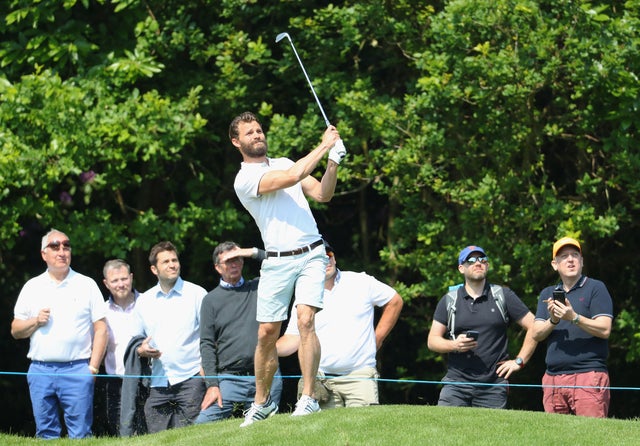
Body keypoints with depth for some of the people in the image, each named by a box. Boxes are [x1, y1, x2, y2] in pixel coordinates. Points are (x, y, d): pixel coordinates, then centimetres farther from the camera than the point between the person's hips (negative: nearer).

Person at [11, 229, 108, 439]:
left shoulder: (87, 285, 7)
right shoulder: (32, 287, 13)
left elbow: (100, 329, 3)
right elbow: (15, 331, 15)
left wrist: (93, 367, -5)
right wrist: (35, 322, -5)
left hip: (77, 370, -2)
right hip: (40, 371, 2)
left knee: (80, 434, -6)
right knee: (46, 434, 3)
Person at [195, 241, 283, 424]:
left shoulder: (259, 287, 15)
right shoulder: (211, 300, 11)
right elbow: (207, 344, 5)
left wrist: (253, 252, 2)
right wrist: (212, 385, -6)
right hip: (230, 379, -1)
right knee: (202, 423, -16)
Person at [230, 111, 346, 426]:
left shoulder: (284, 162, 17)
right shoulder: (244, 179, -4)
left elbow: (322, 194, 12)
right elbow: (291, 178, -17)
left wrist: (333, 163, -4)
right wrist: (323, 146, -11)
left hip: (311, 255, 2)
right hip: (276, 262, -2)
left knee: (305, 320, -16)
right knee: (267, 333, 0)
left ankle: (308, 399, -16)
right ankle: (262, 401, 19)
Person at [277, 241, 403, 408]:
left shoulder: (362, 283, 4)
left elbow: (395, 301, 14)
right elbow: (293, 339, 5)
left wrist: (377, 338, 8)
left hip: (360, 375, -1)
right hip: (322, 380, 1)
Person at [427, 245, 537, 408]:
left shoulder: (503, 296, 8)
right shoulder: (449, 301, 11)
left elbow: (534, 327, 8)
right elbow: (432, 341, 10)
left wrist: (519, 361, 2)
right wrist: (454, 345, -9)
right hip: (456, 381, 1)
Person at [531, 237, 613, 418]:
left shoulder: (596, 288, 5)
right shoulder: (548, 294, 21)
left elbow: (604, 330, -6)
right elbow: (536, 334, 12)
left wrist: (574, 317, -18)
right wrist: (553, 320, -8)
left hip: (589, 374, -5)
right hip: (553, 378, 5)